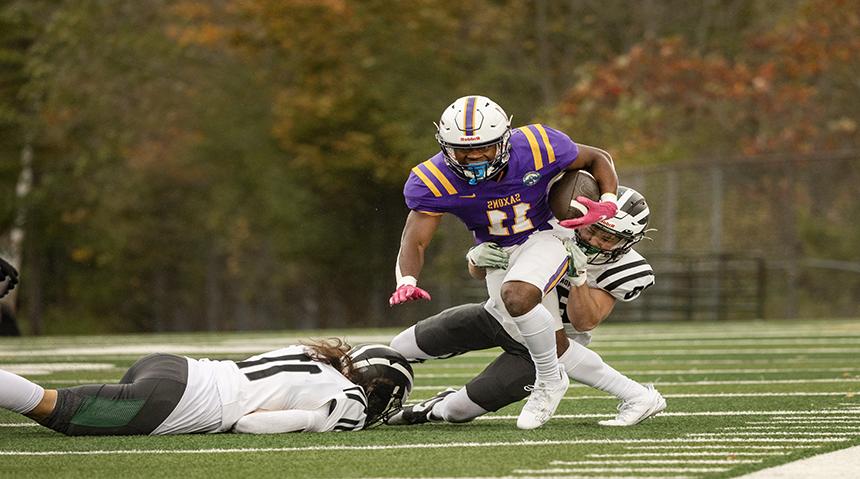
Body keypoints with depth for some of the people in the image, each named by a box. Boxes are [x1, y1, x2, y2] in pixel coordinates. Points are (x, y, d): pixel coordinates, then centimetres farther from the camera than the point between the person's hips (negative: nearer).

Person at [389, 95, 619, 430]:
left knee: (516, 297, -31)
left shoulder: (537, 147, -26)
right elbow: (415, 240, -25)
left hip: (545, 236, -4)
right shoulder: (435, 181, -24)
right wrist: (406, 282, -46)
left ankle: (550, 381, -10)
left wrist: (608, 204, -25)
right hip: (497, 251, 4)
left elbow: (597, 159, -8)